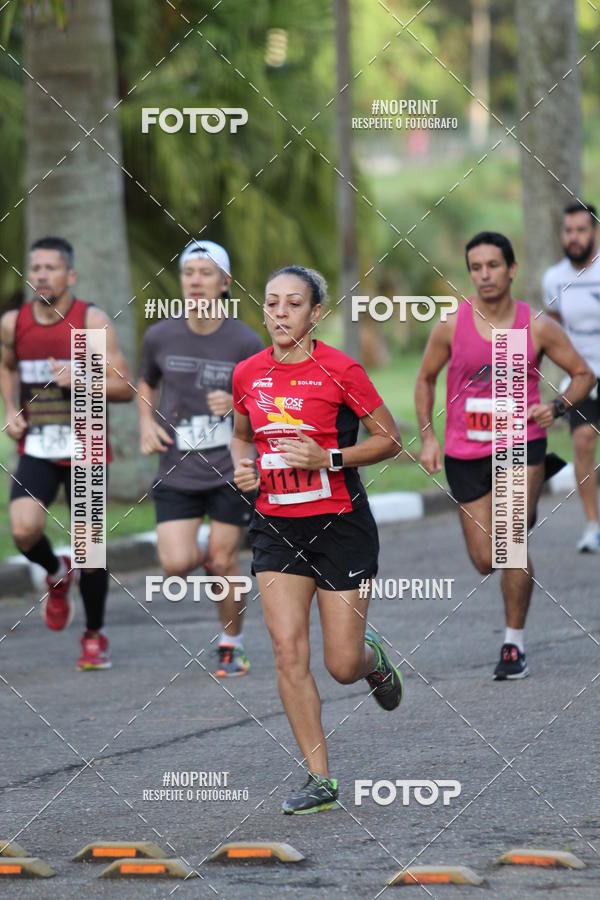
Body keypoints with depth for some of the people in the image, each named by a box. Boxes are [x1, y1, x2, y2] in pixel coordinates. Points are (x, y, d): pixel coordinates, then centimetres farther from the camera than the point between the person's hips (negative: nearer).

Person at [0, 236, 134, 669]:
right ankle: (57, 573, 17)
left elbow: (125, 386, -8)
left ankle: (95, 636, 21)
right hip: (35, 450, 2)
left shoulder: (92, 321, -8)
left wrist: (79, 379, -24)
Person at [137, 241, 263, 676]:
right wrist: (147, 422, 0)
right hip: (177, 472, 2)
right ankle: (208, 557, 26)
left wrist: (237, 405, -21)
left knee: (223, 561, 4)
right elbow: (147, 384, 18)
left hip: (231, 471, -2)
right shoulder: (160, 337, -1)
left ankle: (232, 644, 25)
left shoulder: (245, 342, -9)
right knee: (176, 563, -11)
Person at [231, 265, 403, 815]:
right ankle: (320, 780, 0)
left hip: (341, 526, -3)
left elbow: (390, 440, -5)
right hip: (277, 527, 4)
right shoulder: (248, 375, 2)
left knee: (343, 666, -1)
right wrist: (243, 466, -2)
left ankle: (373, 656, 38)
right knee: (288, 651, -8)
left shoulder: (340, 371, -12)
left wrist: (328, 458, -18)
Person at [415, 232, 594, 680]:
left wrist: (557, 407, -14)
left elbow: (583, 373, 4)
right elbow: (426, 378, 11)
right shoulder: (451, 326, -4)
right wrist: (428, 436, 3)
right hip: (465, 453, 2)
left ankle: (515, 645, -4)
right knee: (486, 560, 6)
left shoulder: (537, 327, -7)